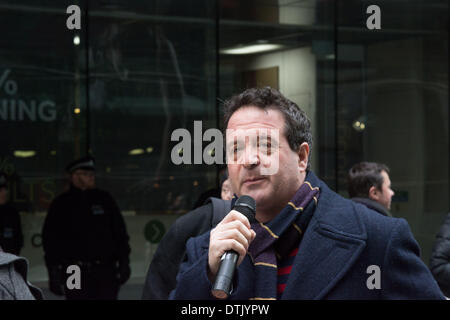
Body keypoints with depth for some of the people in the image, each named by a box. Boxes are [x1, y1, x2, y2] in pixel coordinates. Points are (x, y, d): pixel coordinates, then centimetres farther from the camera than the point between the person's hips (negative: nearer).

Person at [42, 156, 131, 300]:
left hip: (106, 272, 2)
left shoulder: (104, 199, 10)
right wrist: (54, 272, -4)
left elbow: (120, 232, 14)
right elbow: (50, 239, 3)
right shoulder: (61, 204, 4)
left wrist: (123, 261, 7)